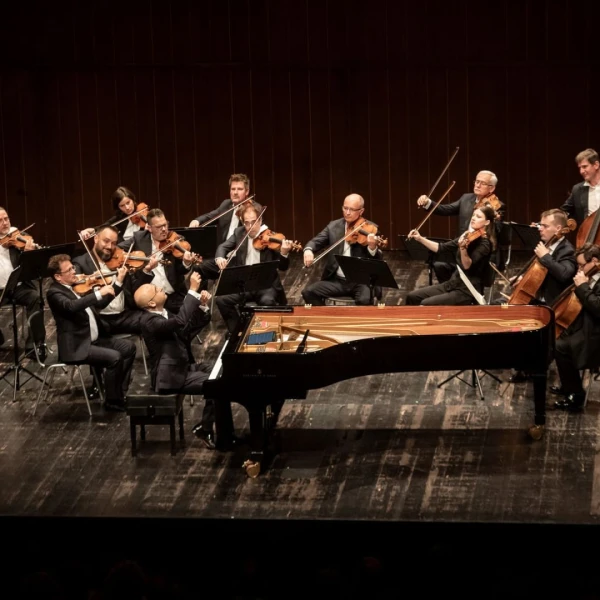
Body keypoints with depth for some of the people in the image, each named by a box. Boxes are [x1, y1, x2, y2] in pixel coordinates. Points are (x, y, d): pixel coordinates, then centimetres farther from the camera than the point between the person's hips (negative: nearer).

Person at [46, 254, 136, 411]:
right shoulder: (54, 293, -14)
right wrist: (99, 293, -36)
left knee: (128, 347, 4)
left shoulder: (77, 286, 12)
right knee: (114, 357, -23)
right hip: (76, 346, -9)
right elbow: (71, 306, -34)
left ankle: (121, 393, 10)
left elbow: (100, 304, 18)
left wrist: (119, 282, 9)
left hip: (94, 339, 9)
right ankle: (113, 400, -7)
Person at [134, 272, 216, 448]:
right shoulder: (150, 321, -21)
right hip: (172, 376, -10)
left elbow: (191, 328, 13)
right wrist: (193, 290, -33)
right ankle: (205, 429, -4)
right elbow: (181, 321, -36)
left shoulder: (163, 313, 9)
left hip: (183, 367, 10)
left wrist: (203, 306, -4)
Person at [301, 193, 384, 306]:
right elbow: (316, 241, 5)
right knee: (308, 292, -15)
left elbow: (378, 260, -9)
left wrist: (372, 247, -32)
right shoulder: (333, 226, 8)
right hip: (337, 280, 4)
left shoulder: (371, 229, -3)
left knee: (365, 299, -34)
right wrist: (308, 250, -19)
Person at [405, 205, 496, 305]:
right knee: (412, 296, 1)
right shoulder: (468, 236, 10)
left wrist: (463, 247, -45)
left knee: (425, 304, -23)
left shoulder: (484, 244, -15)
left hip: (468, 291, -9)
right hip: (453, 283, 9)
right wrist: (420, 239, 0)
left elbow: (467, 266, -27)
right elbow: (441, 248, 11)